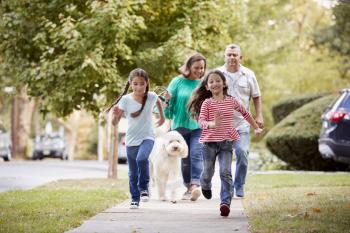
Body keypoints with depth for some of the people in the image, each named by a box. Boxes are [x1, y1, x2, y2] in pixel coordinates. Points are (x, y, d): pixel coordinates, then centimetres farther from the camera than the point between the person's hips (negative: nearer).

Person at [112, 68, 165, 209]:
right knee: (133, 174, 9)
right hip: (131, 140, 1)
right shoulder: (125, 99, -12)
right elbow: (115, 122, -13)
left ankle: (144, 187, -11)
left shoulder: (151, 96, -8)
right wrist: (116, 114, -33)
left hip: (147, 137, -1)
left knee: (142, 158, -30)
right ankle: (135, 199, 25)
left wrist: (162, 116, 25)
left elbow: (158, 101, 19)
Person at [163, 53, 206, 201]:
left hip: (198, 126, -1)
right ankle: (188, 188, 19)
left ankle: (195, 185, -25)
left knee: (196, 154, -17)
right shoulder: (178, 82, 1)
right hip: (180, 126, 1)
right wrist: (166, 100, -17)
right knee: (185, 159, 7)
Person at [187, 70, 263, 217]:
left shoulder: (231, 101, 5)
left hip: (227, 142, 1)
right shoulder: (206, 103, -4)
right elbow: (201, 121, -15)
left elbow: (245, 113, 21)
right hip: (210, 142, -1)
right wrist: (212, 124, -36)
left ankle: (226, 202, -14)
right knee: (208, 171, 12)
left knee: (225, 172, -10)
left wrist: (256, 127, 27)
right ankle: (205, 186, 47)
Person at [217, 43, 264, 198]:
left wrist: (259, 116, 2)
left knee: (242, 153, -12)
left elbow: (256, 97, 12)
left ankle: (239, 187, 3)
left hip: (242, 123, 0)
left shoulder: (248, 75, 8)